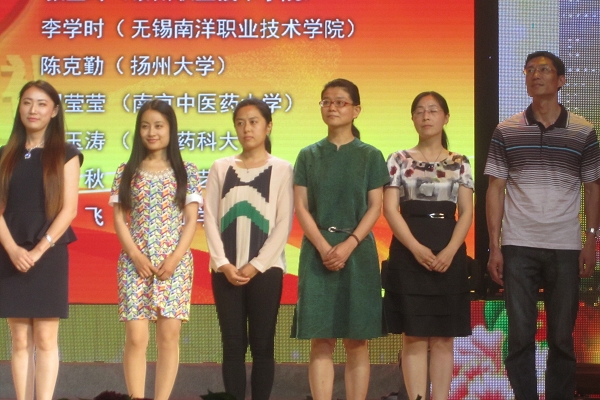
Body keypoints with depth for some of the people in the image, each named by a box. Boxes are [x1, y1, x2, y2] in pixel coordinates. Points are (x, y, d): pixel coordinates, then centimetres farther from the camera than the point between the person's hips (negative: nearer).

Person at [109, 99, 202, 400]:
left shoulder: (187, 171, 5)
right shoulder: (126, 171, 7)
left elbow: (191, 220, 1)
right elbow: (119, 219, 3)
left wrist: (175, 259, -10)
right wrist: (136, 256, -10)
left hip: (175, 263, 0)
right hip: (135, 263, 0)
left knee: (169, 336, 0)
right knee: (136, 338, -4)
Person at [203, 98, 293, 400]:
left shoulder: (282, 169, 2)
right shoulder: (220, 168, 9)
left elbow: (284, 224, -3)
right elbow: (210, 218, 4)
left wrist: (256, 266, -10)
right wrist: (223, 264, -8)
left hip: (265, 269, -2)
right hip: (226, 270, 2)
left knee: (262, 345, 2)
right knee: (233, 345, 3)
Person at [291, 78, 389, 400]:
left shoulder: (370, 156, 5)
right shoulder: (308, 155, 8)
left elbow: (375, 208, 0)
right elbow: (301, 208, 2)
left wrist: (348, 245, -14)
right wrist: (324, 248, -12)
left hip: (358, 252, -1)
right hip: (318, 254, 1)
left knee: (357, 342, 1)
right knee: (321, 342, -1)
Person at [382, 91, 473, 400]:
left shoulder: (460, 163, 10)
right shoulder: (399, 160, 5)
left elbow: (466, 212, 3)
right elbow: (389, 209, -3)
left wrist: (450, 251, -14)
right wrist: (417, 248, -16)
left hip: (449, 255, 2)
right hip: (409, 253, -1)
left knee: (443, 339, 4)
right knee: (414, 337, -2)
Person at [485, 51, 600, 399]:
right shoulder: (506, 132, 3)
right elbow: (495, 190, 4)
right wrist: (494, 246, -2)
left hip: (566, 248, 0)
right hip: (518, 248, 0)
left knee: (562, 337, 5)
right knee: (520, 335, 3)